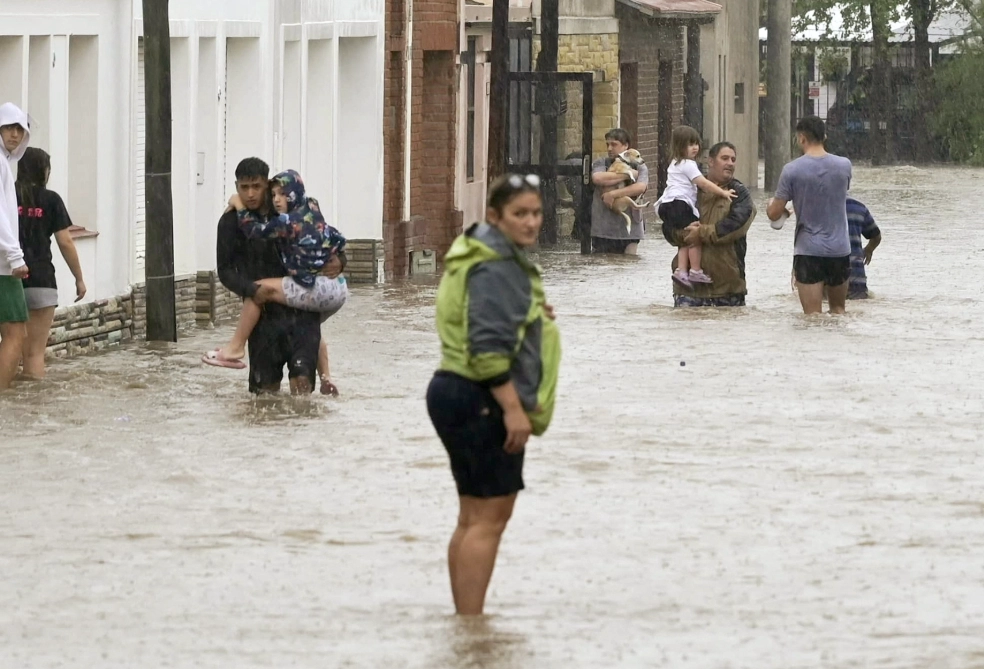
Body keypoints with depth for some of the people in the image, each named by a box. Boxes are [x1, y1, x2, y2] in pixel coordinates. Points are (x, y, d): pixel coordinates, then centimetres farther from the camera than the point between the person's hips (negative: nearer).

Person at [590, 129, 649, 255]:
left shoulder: (639, 167, 6)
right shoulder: (600, 164, 9)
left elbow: (641, 187, -13)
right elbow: (597, 178, -13)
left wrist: (613, 194, -17)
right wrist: (627, 174, -10)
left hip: (628, 229, -1)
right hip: (602, 229, 1)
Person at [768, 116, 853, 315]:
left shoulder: (792, 170, -11)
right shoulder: (844, 166, -2)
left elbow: (774, 214, -8)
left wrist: (772, 205, 17)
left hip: (808, 250, -3)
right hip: (839, 249, 3)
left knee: (813, 314, -3)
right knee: (839, 309, 18)